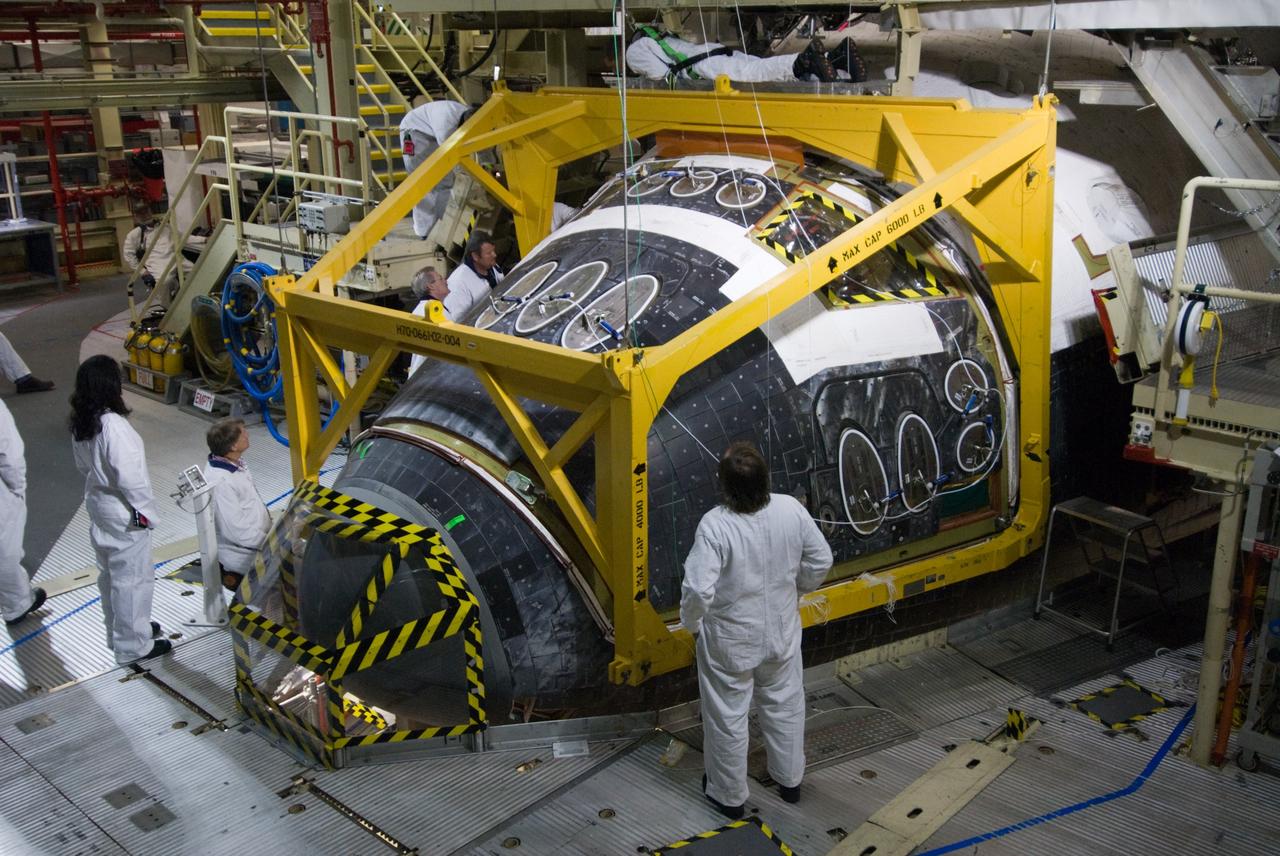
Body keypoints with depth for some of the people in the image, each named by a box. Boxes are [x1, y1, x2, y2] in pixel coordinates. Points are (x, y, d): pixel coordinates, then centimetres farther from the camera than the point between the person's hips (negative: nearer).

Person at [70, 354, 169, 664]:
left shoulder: (80, 423, -2)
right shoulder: (113, 426, -29)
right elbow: (129, 475, -27)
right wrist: (145, 509, -15)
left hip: (96, 502, 9)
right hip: (123, 513, -9)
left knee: (109, 573, 23)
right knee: (132, 579, 5)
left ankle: (118, 631, 41)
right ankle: (133, 645, 17)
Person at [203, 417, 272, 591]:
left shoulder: (236, 463, 2)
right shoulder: (220, 482, -24)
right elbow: (237, 532, -23)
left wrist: (272, 527, 7)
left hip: (261, 538, 9)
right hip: (245, 556, -9)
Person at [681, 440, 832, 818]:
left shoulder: (715, 525, -30)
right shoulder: (791, 509, -17)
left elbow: (698, 590, -28)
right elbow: (820, 561, -5)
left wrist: (692, 624, -7)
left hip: (730, 641, -4)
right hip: (782, 631, 4)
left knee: (727, 717, 16)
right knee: (785, 704, 25)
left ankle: (729, 795, 35)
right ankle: (789, 779, 46)